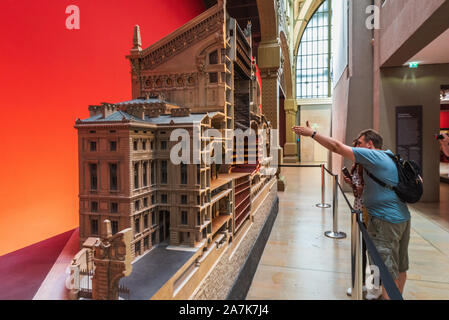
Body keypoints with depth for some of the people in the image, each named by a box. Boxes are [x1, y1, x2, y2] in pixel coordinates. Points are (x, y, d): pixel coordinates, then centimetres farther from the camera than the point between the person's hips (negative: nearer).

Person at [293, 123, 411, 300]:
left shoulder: (374, 156, -14)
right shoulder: (391, 157, 13)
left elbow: (337, 147, -18)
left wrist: (311, 133, -11)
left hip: (386, 220, -10)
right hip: (403, 218, 10)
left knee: (389, 271, -2)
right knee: (400, 268, 21)